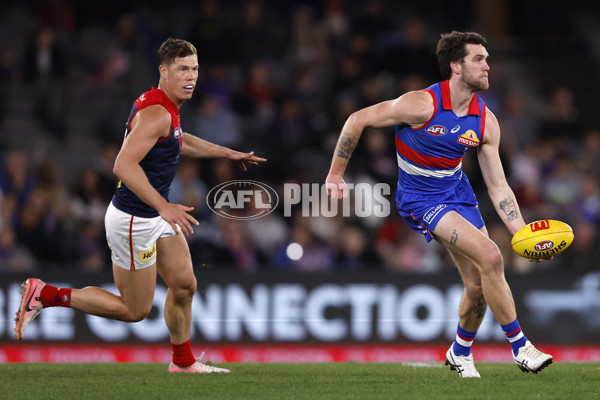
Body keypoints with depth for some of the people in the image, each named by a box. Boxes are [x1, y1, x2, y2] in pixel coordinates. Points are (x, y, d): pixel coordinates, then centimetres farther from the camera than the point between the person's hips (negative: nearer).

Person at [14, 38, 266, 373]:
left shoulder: (166, 108, 7)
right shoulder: (155, 113, -25)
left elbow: (179, 142, 31)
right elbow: (124, 165, -35)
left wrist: (227, 153, 31)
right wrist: (163, 206, -39)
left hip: (157, 216, 9)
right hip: (133, 220, -9)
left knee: (185, 285, 11)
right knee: (135, 310, 1)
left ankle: (183, 362, 28)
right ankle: (46, 295, 7)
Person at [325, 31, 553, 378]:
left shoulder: (486, 122, -7)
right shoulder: (422, 105, -24)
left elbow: (498, 186, -3)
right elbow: (358, 120, -16)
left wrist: (522, 232, -14)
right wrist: (336, 175, -10)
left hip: (457, 190, 6)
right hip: (421, 199, -6)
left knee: (478, 285, 3)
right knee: (490, 257, -21)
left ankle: (461, 352, 31)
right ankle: (520, 347, -10)